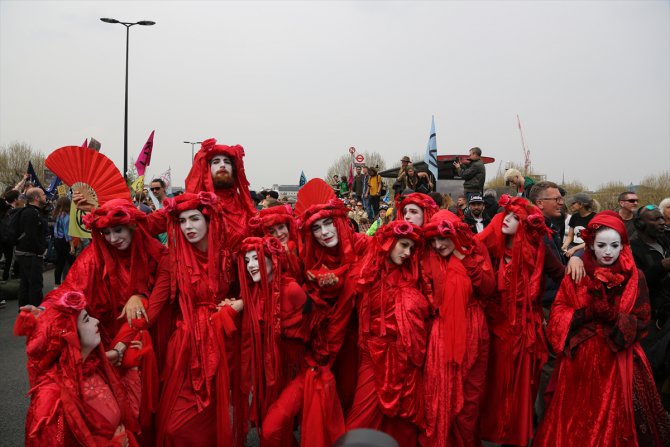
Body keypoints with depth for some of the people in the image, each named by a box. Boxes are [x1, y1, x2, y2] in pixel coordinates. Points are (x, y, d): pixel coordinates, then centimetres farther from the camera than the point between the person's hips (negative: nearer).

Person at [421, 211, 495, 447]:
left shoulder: (476, 249, -2)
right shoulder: (430, 256, -1)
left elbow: (489, 288, -9)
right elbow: (427, 294, 3)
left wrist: (467, 261, -15)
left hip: (472, 330, 0)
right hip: (442, 331, 0)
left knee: (470, 391, 12)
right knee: (440, 391, 0)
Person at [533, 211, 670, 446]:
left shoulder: (635, 278, -2)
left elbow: (641, 322, -3)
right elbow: (557, 312, -2)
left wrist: (614, 317, -21)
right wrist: (586, 313, -18)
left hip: (618, 361, 0)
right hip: (579, 360, 1)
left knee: (613, 420, 7)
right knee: (575, 420, 8)